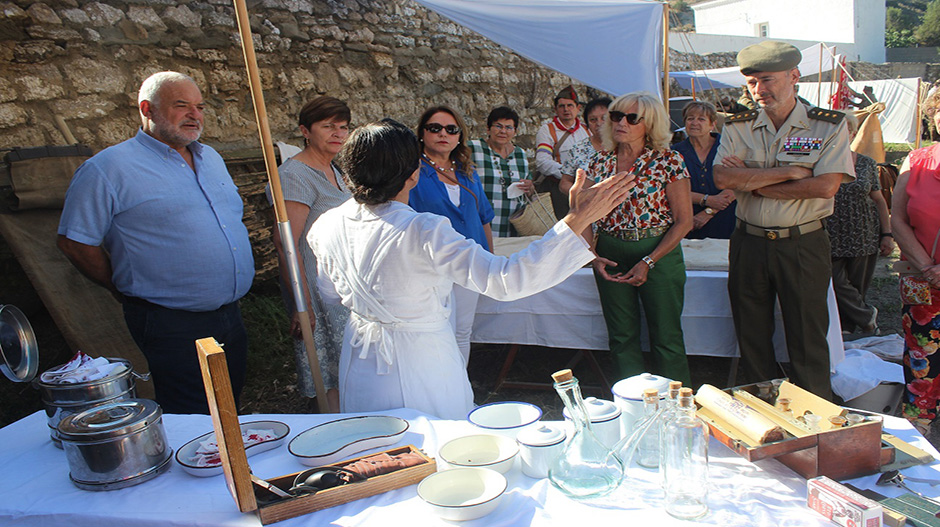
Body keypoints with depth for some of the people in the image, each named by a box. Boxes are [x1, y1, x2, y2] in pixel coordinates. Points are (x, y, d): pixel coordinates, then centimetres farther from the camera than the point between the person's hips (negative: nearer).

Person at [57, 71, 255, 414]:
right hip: (172, 329, -7)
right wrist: (126, 291, -1)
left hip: (230, 318, 7)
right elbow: (75, 240, -7)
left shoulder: (211, 159, 13)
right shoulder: (109, 168, -9)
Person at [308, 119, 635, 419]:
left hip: (360, 364, 6)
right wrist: (576, 220, -38)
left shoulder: (330, 224, -9)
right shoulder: (423, 232, -29)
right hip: (421, 366, -6)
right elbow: (505, 279, -37)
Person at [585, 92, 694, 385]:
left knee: (666, 337, 3)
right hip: (610, 255, 4)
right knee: (622, 337, 10)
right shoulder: (600, 162, 5)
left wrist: (649, 262, -14)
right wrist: (592, 256, -6)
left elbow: (684, 221, -7)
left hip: (659, 252, -3)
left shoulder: (668, 161, -6)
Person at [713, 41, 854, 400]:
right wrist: (791, 172, -14)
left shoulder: (829, 125, -2)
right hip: (749, 244, 3)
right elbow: (722, 178, -11)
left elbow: (825, 185, -15)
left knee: (808, 340, 4)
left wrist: (753, 183, -13)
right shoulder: (737, 127, 4)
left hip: (804, 245, -2)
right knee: (752, 337, 12)